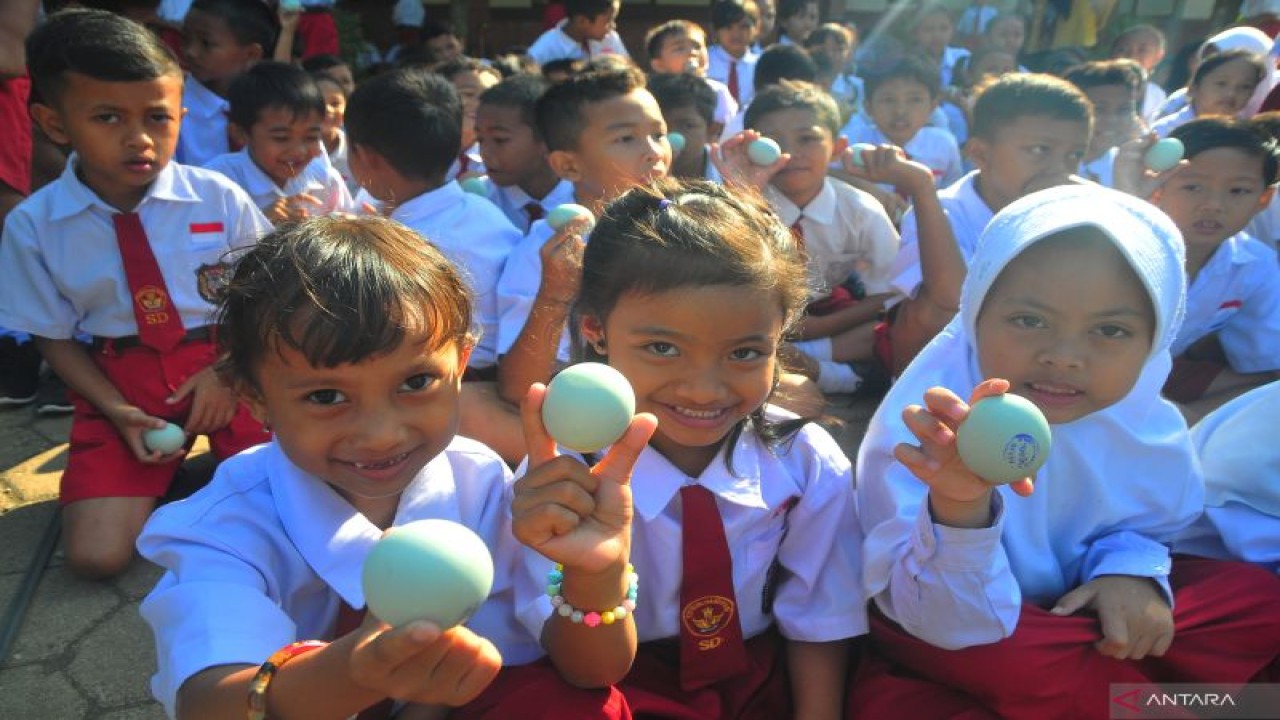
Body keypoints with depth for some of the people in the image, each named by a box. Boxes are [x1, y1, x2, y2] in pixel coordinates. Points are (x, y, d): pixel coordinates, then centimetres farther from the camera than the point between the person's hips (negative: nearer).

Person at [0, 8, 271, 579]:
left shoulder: (219, 197, -9)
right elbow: (56, 338, 3)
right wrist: (118, 413, -11)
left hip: (227, 366, 0)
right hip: (121, 383, 1)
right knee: (97, 554, -12)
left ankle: (211, 467, 13)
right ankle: (158, 469, 17)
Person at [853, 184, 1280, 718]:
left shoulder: (1130, 401, -15)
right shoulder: (931, 428, -34)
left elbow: (1146, 513, 6)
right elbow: (948, 622, -35)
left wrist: (1130, 566, -17)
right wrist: (959, 508, -55)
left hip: (1069, 601, 6)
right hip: (940, 632, -5)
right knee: (1027, 657, -34)